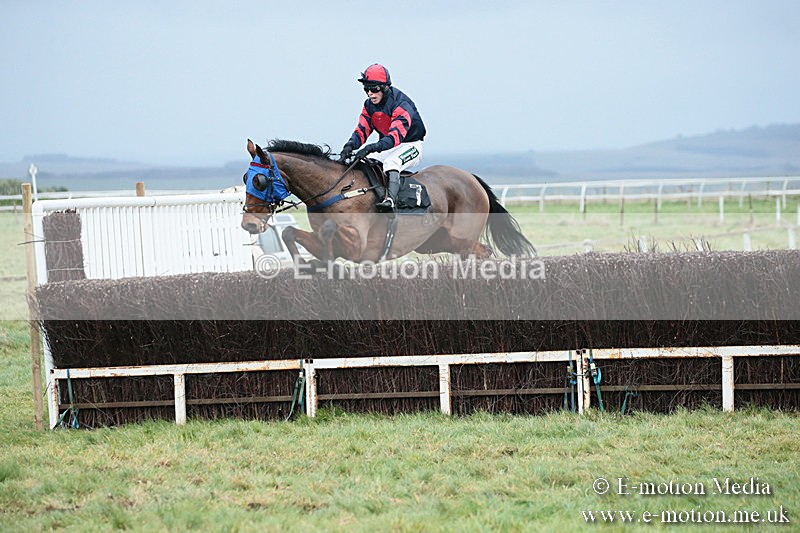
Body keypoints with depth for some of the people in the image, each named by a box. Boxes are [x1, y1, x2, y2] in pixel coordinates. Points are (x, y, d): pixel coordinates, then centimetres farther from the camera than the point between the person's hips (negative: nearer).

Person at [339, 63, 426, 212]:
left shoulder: (401, 104, -25)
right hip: (387, 146, 8)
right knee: (360, 163, -10)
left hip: (410, 145, -8)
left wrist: (373, 147, -53)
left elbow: (396, 134, -39)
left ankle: (390, 200, -55)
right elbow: (362, 130, -5)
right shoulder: (369, 105, 0)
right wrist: (350, 145, -28)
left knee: (391, 163, -38)